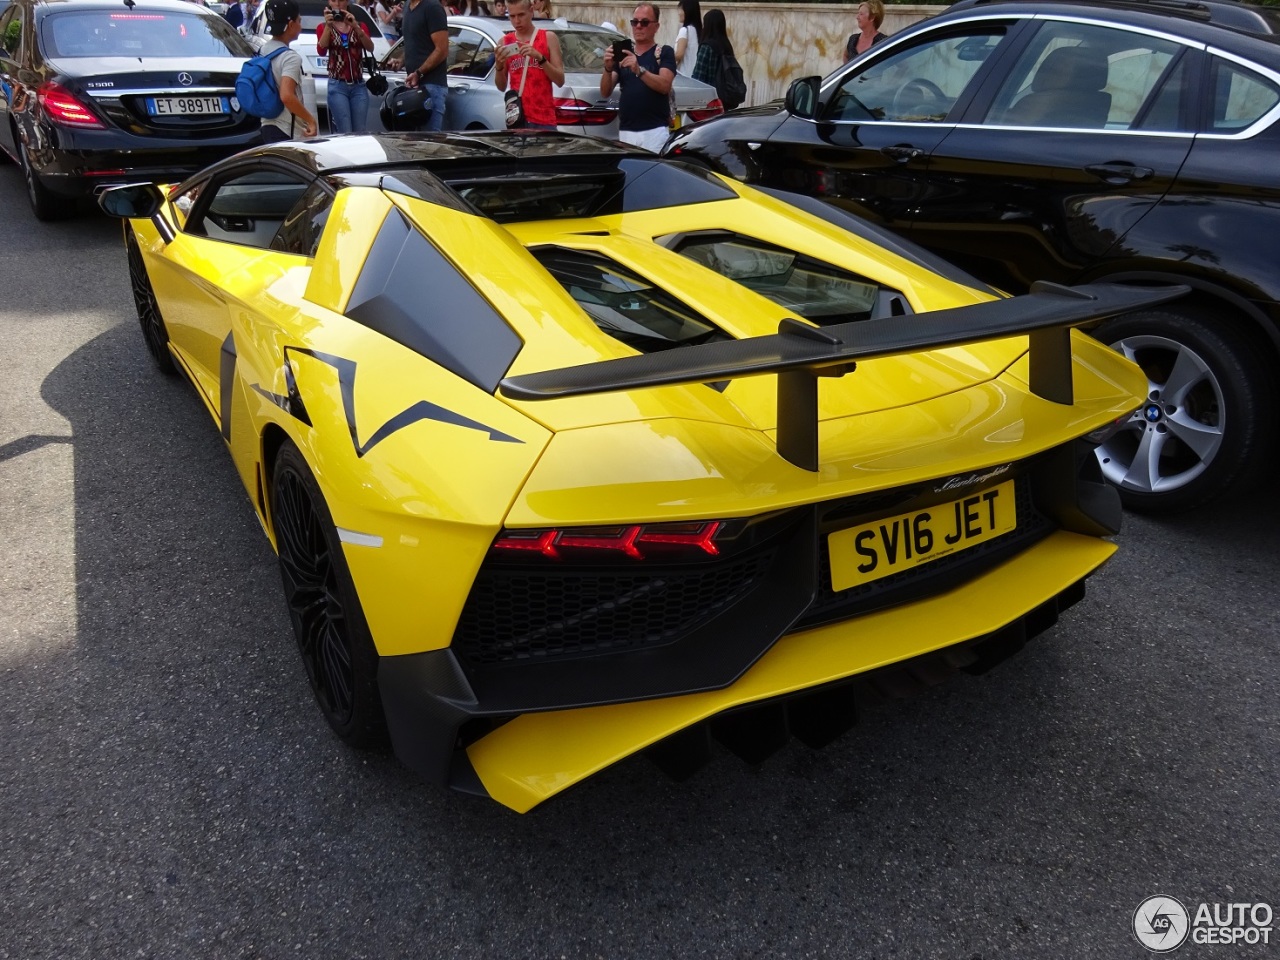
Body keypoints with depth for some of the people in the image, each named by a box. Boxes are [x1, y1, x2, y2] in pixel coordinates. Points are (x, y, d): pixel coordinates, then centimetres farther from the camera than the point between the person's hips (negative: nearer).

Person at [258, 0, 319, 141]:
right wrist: (311, 120, -19)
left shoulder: (263, 50, 10)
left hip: (268, 126, 9)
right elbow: (287, 96, -28)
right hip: (288, 132, -9)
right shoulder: (290, 57, -17)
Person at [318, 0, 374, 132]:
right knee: (345, 133, -11)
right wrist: (328, 25, -19)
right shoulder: (323, 27, 8)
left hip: (359, 86, 2)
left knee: (361, 133, 1)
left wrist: (355, 26, -19)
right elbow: (321, 51, -10)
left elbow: (370, 48, -6)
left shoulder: (359, 26, 13)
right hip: (337, 86, -2)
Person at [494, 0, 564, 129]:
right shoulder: (505, 42, 10)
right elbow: (502, 87, 12)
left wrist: (540, 58, -13)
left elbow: (560, 80, 0)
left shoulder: (548, 38, 5)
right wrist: (499, 66, -7)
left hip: (544, 118, -1)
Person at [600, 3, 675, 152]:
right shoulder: (623, 55, 17)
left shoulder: (664, 53, 6)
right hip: (625, 131, 4)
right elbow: (605, 92, 8)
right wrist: (608, 69, -11)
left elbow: (665, 86, -12)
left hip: (655, 131, -3)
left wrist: (639, 70, -26)